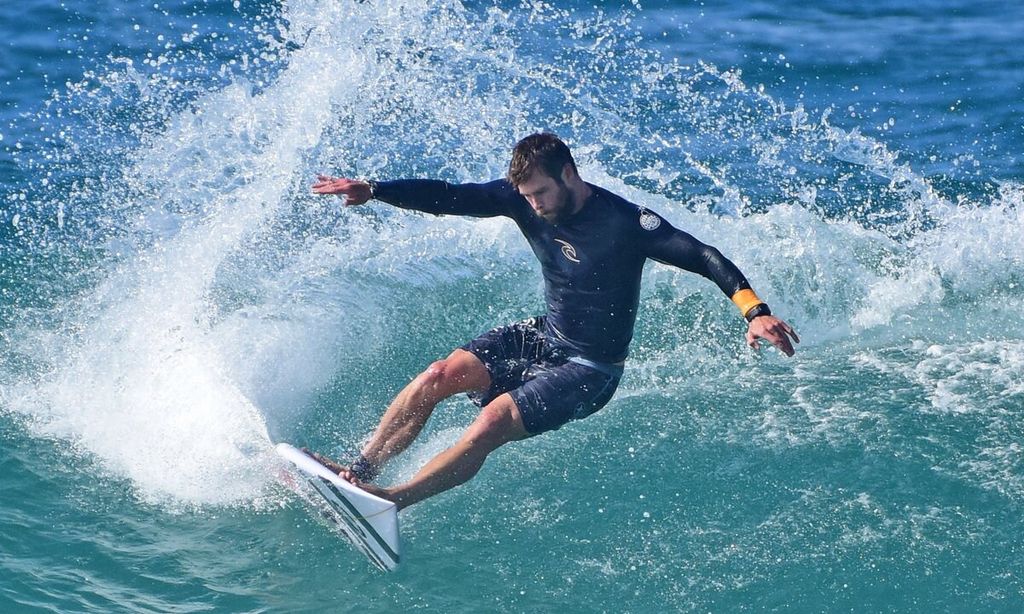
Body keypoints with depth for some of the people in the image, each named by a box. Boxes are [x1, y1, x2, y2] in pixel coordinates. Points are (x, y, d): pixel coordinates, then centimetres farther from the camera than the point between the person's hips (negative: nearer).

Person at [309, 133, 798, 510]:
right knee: (438, 376, -14)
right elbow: (448, 199, -9)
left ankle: (392, 501, -23)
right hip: (541, 337, 6)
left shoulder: (626, 223, -23)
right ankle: (361, 470, -7)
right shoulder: (523, 198, -8)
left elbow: (705, 259, -26)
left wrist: (754, 311, -40)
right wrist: (372, 191, -19)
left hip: (589, 371, -6)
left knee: (493, 420, -25)